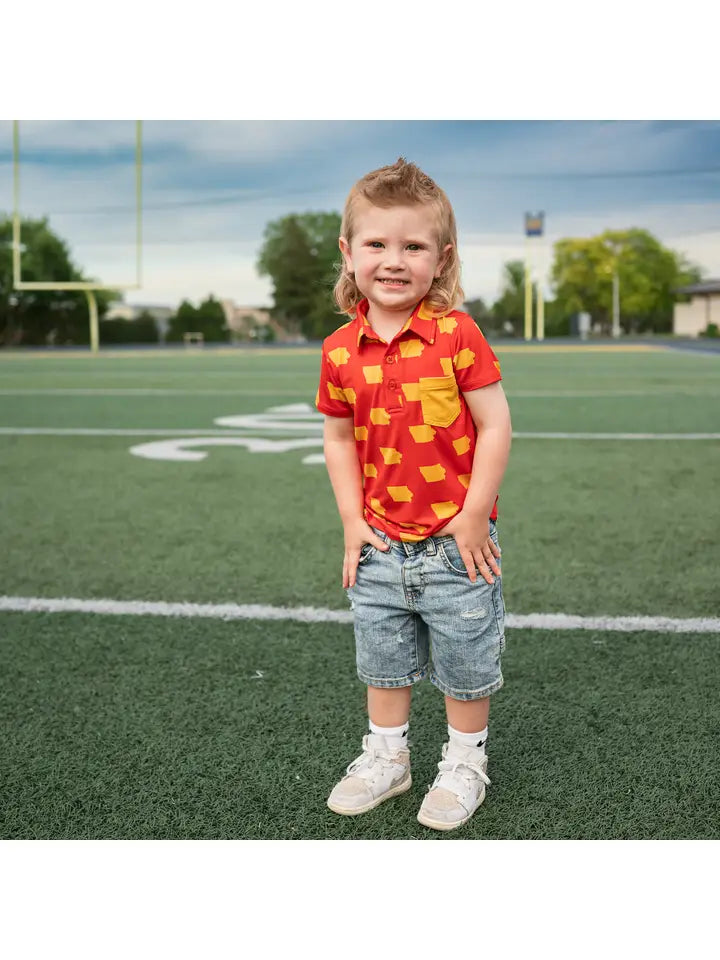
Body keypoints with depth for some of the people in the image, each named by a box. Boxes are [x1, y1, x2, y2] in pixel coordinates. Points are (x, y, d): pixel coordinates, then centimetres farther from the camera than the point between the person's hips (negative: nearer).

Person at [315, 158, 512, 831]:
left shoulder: (456, 334, -14)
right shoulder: (340, 350, -3)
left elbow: (495, 426, -11)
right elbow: (338, 437, 7)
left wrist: (473, 515, -12)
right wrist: (353, 521, 1)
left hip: (455, 540, -3)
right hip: (380, 544, 4)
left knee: (465, 663, 12)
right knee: (383, 660, 18)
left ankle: (465, 764, 33)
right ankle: (385, 757, 39)